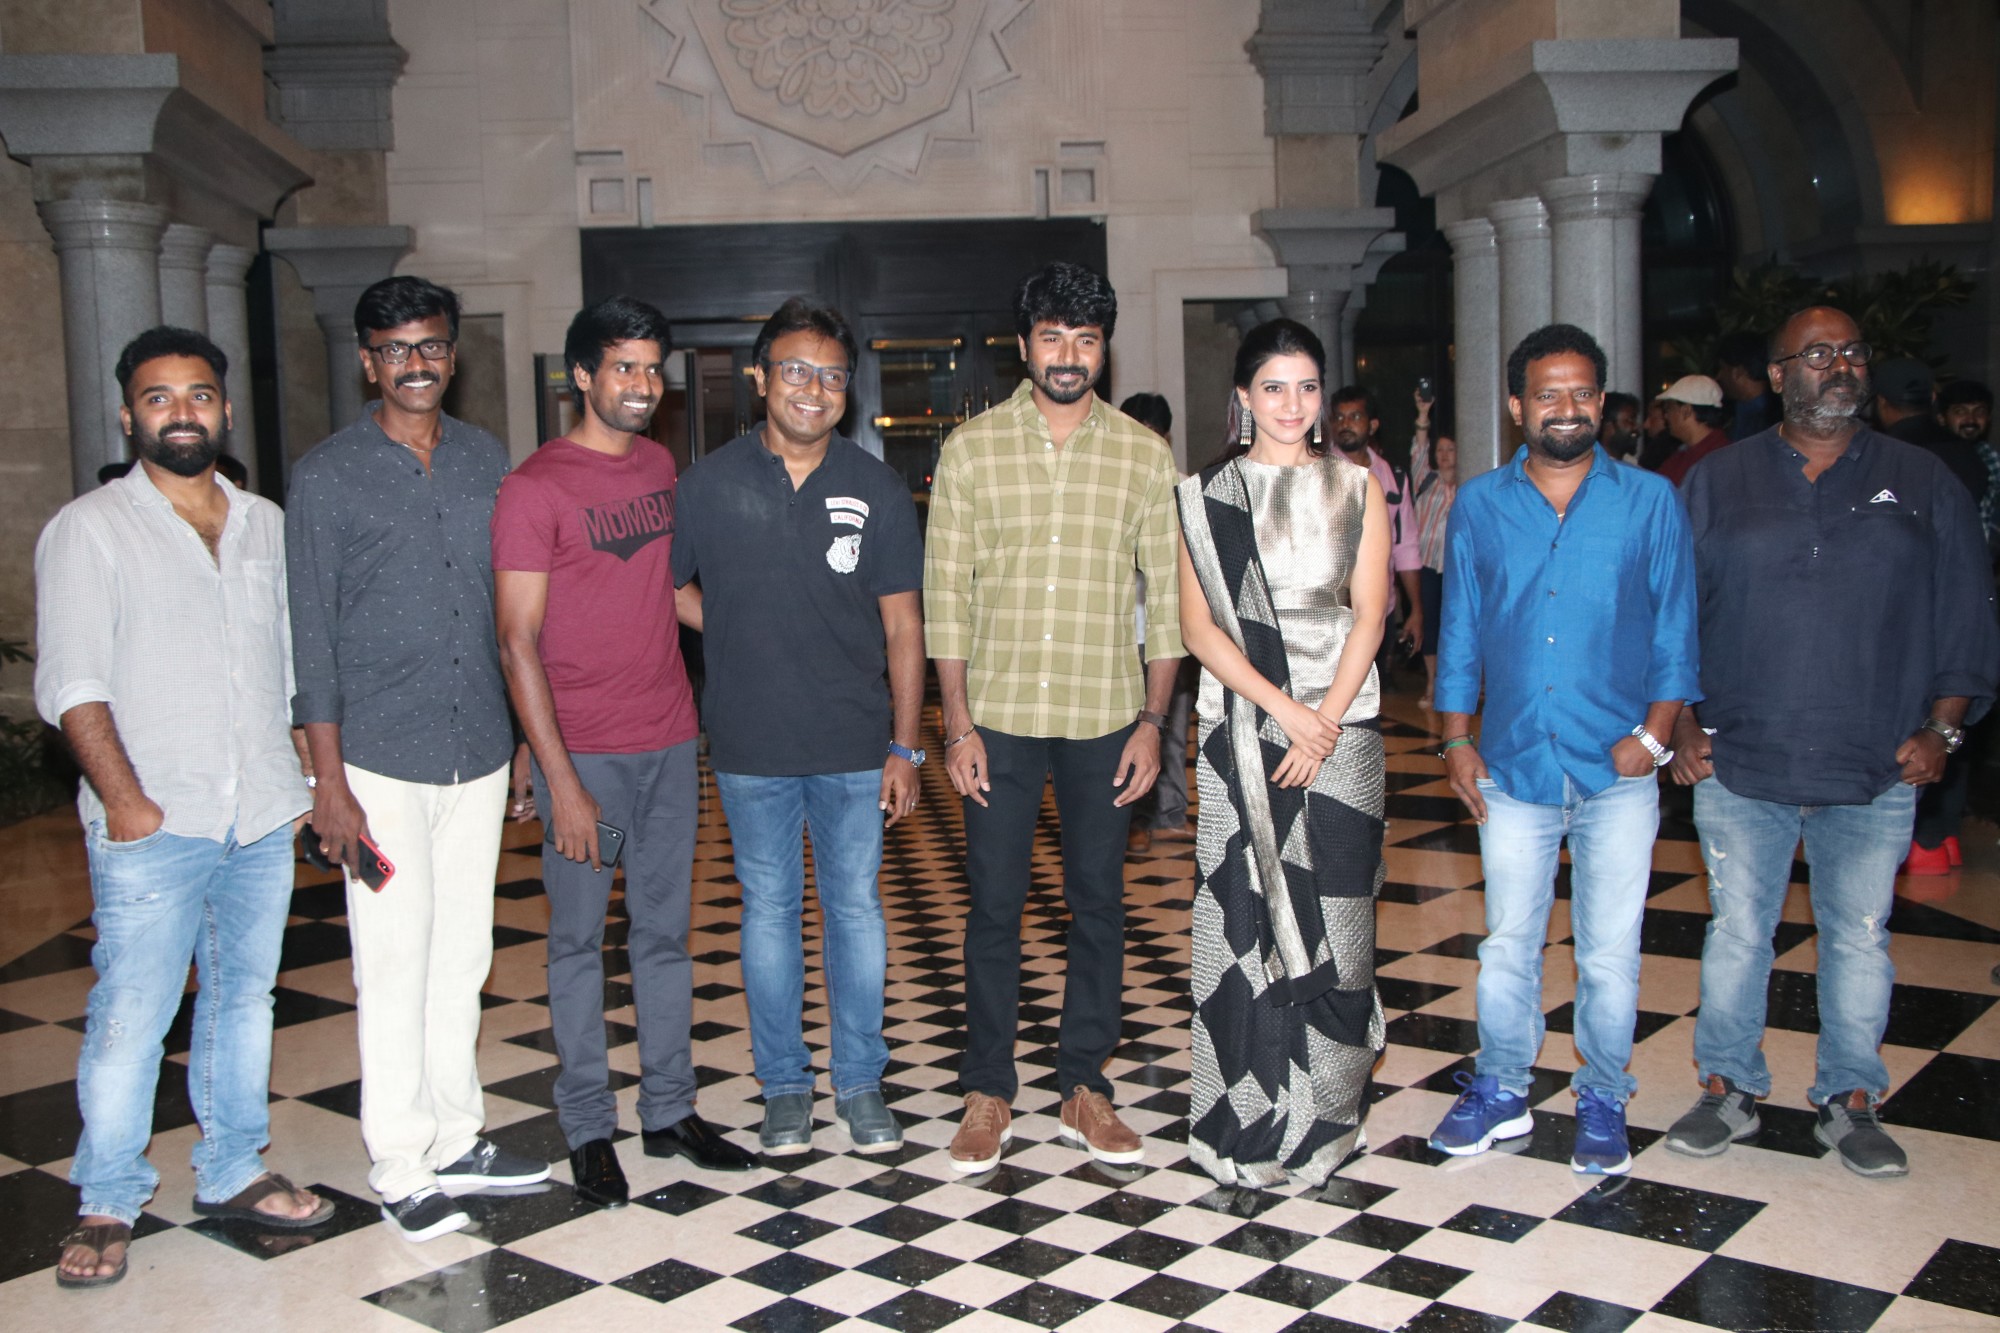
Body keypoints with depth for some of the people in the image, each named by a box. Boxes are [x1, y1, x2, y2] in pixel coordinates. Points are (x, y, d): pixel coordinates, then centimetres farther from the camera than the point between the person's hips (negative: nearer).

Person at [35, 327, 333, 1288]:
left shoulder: (268, 526, 13)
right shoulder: (89, 529, -2)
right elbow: (72, 683, -8)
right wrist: (125, 800, -15)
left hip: (264, 817, 5)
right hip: (153, 827, -4)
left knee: (245, 998, 13)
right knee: (129, 1017, -2)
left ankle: (232, 1173, 27)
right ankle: (107, 1204, 14)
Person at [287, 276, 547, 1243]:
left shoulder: (487, 460, 9)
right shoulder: (327, 475, -3)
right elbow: (312, 637, -5)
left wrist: (534, 738, 12)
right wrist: (328, 781, -10)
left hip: (481, 753, 4)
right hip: (382, 761, -4)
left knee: (464, 954, 12)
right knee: (395, 962, 1)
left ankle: (455, 1138, 26)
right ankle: (401, 1169, 14)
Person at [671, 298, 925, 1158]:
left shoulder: (877, 489, 0)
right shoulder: (711, 481, -1)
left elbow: (903, 624, 1)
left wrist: (905, 746, -3)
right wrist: (737, 635, -2)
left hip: (853, 746, 0)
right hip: (751, 746, 0)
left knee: (856, 909, 8)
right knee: (768, 910, 10)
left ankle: (860, 1082, 23)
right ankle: (784, 1084, 25)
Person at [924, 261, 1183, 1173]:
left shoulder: (1143, 455, 3)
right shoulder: (971, 449, 1)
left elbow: (1168, 597, 4)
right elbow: (946, 594, -1)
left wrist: (1152, 720, -2)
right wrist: (957, 724, -5)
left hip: (1106, 716, 1)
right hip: (1000, 714, -1)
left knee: (1098, 903, 8)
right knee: (994, 906, 5)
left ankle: (1085, 1088, 22)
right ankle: (987, 1092, 20)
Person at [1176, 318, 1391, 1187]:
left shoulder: (1357, 488, 8)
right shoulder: (1207, 496, 5)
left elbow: (1369, 614, 2)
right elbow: (1198, 627, -2)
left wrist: (1324, 720, -10)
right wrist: (1282, 707, -12)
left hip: (1340, 723, 1)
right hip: (1240, 725, 0)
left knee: (1332, 913, 2)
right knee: (1245, 913, 0)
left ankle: (1323, 1122, 15)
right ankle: (1248, 1125, 10)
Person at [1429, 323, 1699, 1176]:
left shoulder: (1649, 501, 1)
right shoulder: (1478, 506, 5)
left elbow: (1675, 632, 3)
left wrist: (1653, 734, -7)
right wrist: (1456, 739, 5)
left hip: (1616, 771, -1)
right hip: (1513, 768, 1)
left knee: (1610, 953, 6)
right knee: (1507, 945, 10)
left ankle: (1602, 1104, 23)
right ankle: (1500, 1094, 26)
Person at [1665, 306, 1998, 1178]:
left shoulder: (1924, 485, 7)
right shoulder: (1716, 484, 5)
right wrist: (1683, 726, -2)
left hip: (1877, 774, 1)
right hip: (1740, 765, 0)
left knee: (1859, 940, 9)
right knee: (1737, 933, 7)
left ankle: (1850, 1101, 25)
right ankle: (1728, 1089, 23)